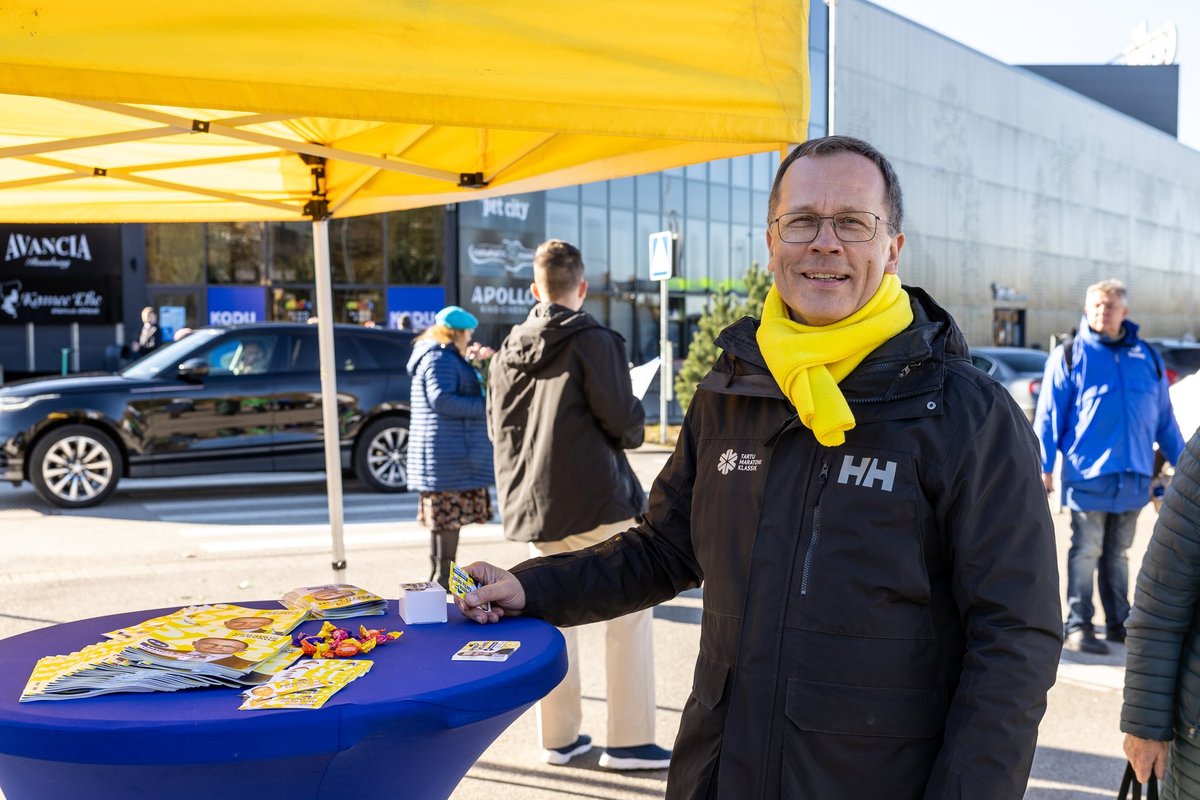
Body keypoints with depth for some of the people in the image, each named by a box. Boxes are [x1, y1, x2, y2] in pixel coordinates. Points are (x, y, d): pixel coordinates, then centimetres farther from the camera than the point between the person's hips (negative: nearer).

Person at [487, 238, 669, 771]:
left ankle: (559, 737, 20)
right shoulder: (594, 341, -11)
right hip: (596, 504, -6)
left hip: (532, 505, 6)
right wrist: (635, 427, 7)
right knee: (629, 614, 4)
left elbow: (497, 428, 15)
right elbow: (624, 422, -15)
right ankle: (629, 741, 5)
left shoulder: (507, 352, 9)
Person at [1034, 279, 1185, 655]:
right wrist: (1044, 467, -10)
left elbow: (1164, 419, 15)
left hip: (1133, 477, 4)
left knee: (1118, 554, 14)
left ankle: (1118, 623, 24)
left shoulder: (1148, 357, 10)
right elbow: (1048, 416, -4)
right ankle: (1078, 627, 6)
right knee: (1086, 553, 0)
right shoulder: (1069, 356, -2)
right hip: (1087, 474, -4)